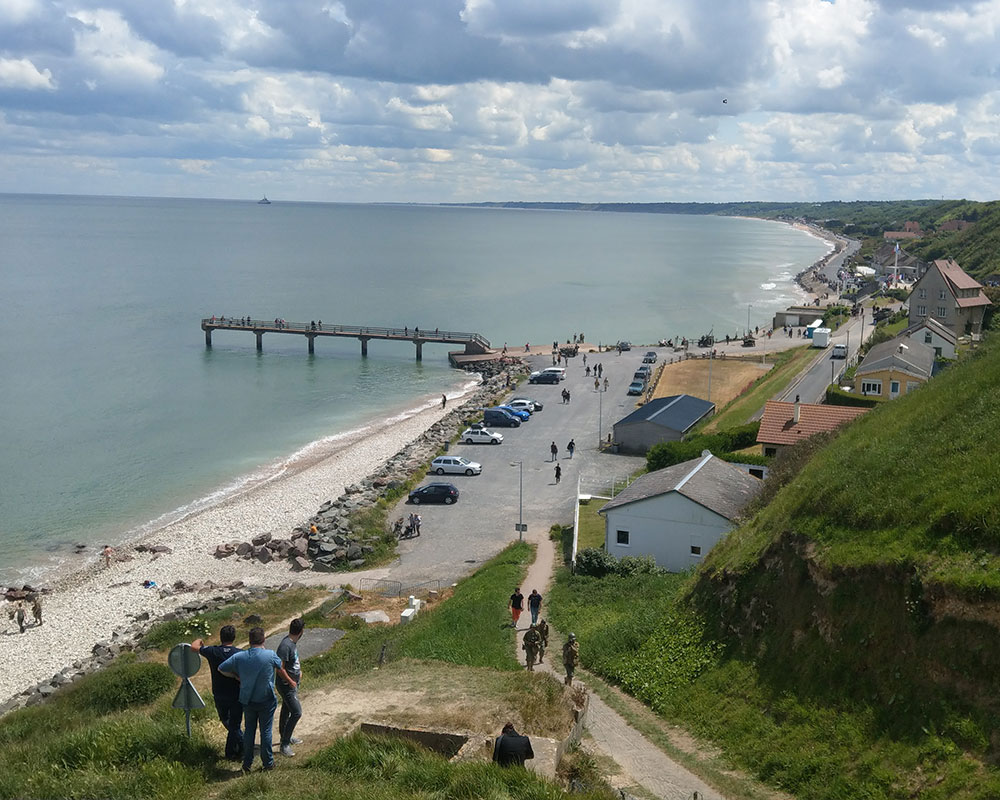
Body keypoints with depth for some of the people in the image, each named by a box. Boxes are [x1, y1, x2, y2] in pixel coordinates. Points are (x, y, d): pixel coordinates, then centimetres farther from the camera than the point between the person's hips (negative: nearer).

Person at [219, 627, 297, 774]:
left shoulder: (239, 657, -11)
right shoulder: (270, 655, -16)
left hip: (247, 700, 2)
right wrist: (290, 681, 22)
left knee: (249, 730, 16)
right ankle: (268, 762, 20)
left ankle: (247, 763, 22)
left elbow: (221, 669, -1)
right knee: (266, 730, 10)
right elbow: (281, 669, 3)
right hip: (266, 700, -2)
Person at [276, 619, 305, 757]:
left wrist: (299, 671, 16)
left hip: (292, 683, 10)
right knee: (296, 712, -12)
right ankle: (284, 744, -4)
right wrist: (290, 682, -18)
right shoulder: (285, 646, -27)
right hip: (286, 685, -10)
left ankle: (285, 737, 38)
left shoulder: (293, 643, 3)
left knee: (286, 710, 22)